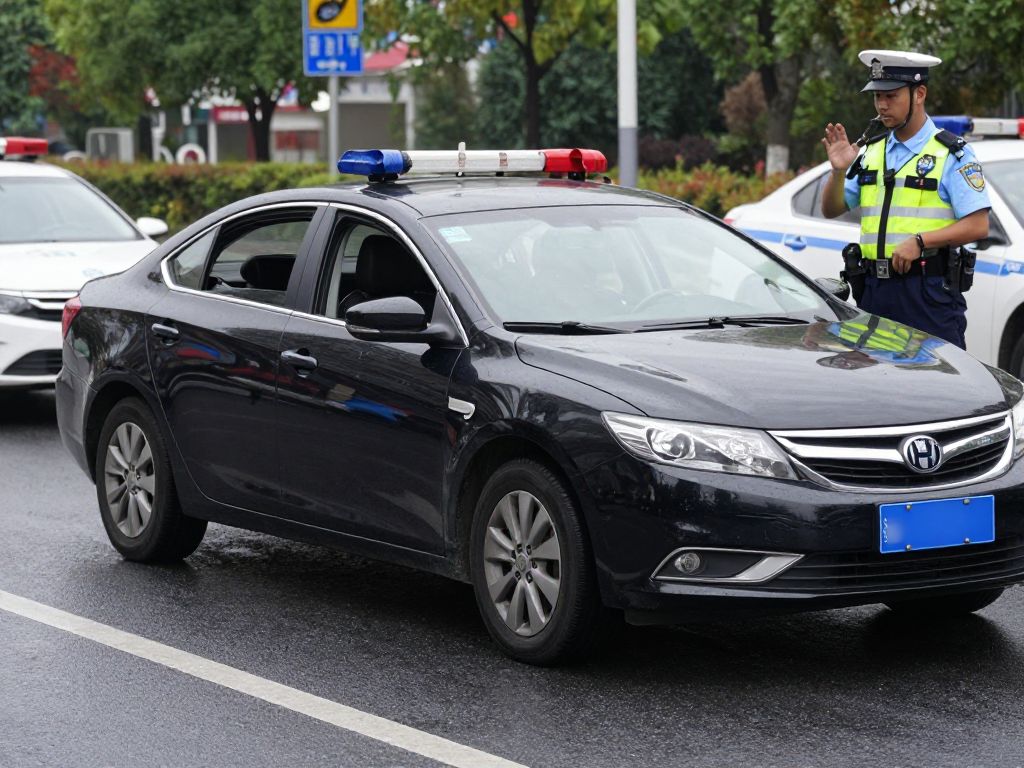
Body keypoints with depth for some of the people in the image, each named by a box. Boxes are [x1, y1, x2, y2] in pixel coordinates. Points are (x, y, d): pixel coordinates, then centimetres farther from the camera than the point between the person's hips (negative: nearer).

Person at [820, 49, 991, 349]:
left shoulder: (952, 154, -3)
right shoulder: (871, 151, 15)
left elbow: (978, 226, -10)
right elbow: (831, 210, 16)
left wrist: (919, 241, -20)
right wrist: (838, 171, -3)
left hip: (930, 293, -6)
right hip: (875, 291, 6)